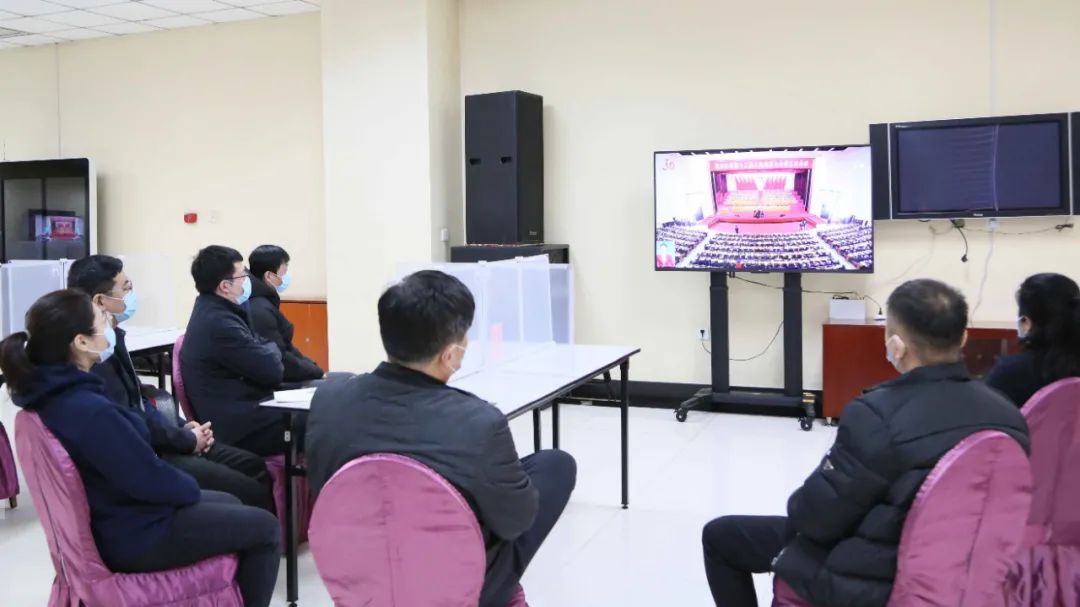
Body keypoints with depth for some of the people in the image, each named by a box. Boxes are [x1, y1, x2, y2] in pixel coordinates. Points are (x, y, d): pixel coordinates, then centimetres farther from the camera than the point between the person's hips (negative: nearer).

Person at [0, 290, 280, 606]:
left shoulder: (50, 393, -3)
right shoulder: (90, 411, -33)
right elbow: (149, 479, -26)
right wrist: (190, 486, -9)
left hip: (115, 515, 10)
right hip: (133, 535, -10)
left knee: (231, 505, 25)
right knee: (265, 528, 0)